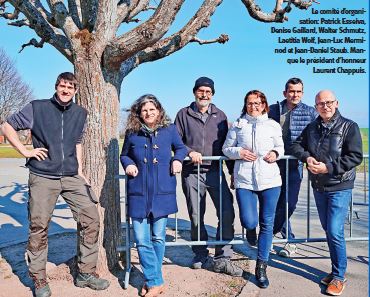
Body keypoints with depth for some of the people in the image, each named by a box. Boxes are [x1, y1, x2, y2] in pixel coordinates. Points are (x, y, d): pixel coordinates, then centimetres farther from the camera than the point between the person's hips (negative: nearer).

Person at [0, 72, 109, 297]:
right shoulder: (37, 108, -1)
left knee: (91, 218, -2)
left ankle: (87, 273, 13)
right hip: (43, 177, -3)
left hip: (71, 177, 4)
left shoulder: (80, 113, 10)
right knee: (39, 227, 2)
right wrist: (26, 151, -5)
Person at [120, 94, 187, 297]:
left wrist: (177, 160, -1)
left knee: (158, 237, 8)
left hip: (162, 191, 0)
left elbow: (181, 148, 19)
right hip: (138, 192, 1)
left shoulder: (169, 129, 3)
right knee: (142, 239, -1)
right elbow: (124, 155, 19)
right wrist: (128, 164, -2)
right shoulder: (132, 133, 4)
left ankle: (151, 279, 27)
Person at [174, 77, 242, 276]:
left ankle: (222, 258, 7)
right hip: (191, 172, -1)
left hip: (215, 171, 1)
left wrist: (233, 170, 13)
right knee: (196, 216, 7)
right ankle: (200, 255, 26)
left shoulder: (219, 115, 12)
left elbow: (226, 144, 14)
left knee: (226, 212, -7)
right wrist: (189, 152, -13)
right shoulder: (184, 114, 7)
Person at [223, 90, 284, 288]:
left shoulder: (273, 126, 10)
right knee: (249, 223, -9)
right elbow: (226, 149, 10)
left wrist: (276, 153, -2)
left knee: (267, 224, 5)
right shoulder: (237, 125, 7)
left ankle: (261, 268, 20)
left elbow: (281, 147, 20)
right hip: (244, 180, -1)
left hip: (270, 180, 1)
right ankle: (252, 229, 32)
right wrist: (239, 152, -9)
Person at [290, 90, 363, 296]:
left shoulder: (349, 127, -8)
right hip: (319, 186, 6)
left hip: (340, 187, -5)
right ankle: (337, 269, 32)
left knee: (335, 232, -8)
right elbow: (296, 146, 11)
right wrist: (307, 157, -10)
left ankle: (339, 276, 10)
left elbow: (356, 157, -13)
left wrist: (329, 167, -21)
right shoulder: (312, 128, 8)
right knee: (328, 230, 15)